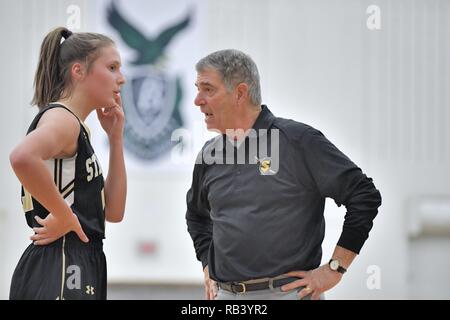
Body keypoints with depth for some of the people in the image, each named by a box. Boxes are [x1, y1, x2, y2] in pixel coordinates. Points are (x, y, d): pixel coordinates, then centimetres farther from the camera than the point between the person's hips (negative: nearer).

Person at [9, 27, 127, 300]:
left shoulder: (78, 129, 19)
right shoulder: (60, 118, -10)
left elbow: (113, 212, 17)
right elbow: (23, 157, -35)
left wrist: (116, 138, 12)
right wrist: (63, 216, -23)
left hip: (79, 271, 10)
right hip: (58, 274, -10)